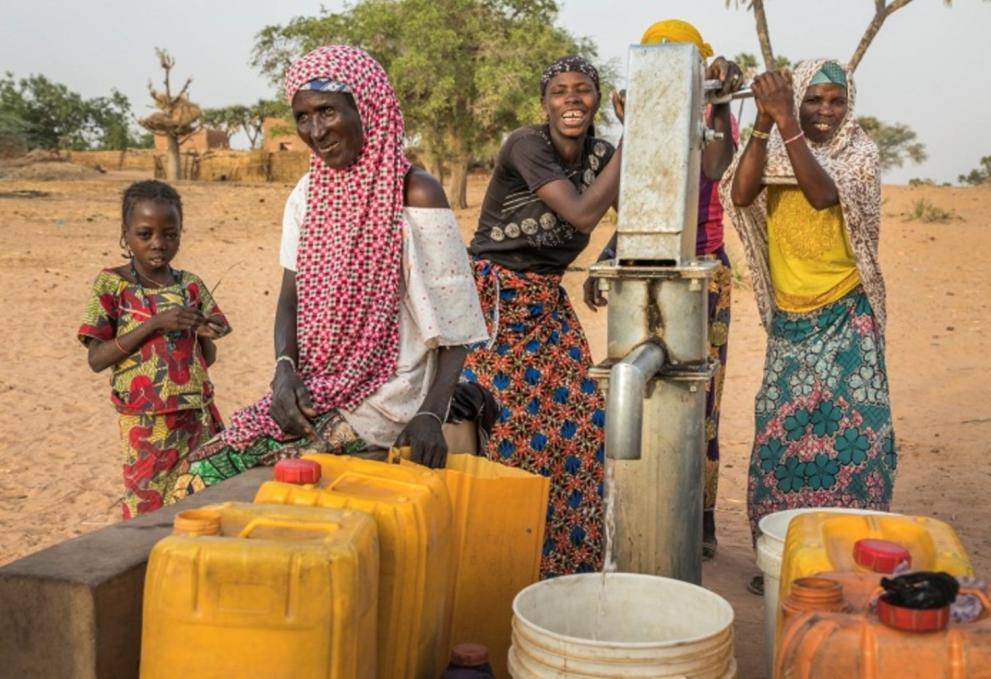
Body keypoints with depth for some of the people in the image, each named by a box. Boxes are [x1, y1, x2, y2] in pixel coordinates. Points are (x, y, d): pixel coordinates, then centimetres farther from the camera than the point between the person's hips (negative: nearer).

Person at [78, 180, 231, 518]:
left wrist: (205, 334, -9)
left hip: (198, 416, 4)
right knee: (147, 511, 1)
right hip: (147, 422, -4)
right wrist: (154, 324, -17)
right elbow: (97, 359, -9)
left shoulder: (190, 285, 7)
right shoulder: (111, 285, -3)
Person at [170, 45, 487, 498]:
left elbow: (455, 326, -12)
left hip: (386, 404, -6)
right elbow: (291, 298, 11)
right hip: (312, 392, 6)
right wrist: (285, 370, -9)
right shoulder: (308, 193, 7)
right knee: (201, 471, -3)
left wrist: (430, 415, -24)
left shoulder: (414, 196, -13)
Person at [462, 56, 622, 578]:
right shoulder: (526, 145, -15)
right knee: (505, 425, -7)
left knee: (576, 422, 4)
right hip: (496, 299, -7)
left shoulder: (600, 154, 5)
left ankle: (565, 553, 19)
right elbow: (582, 215, -25)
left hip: (548, 300, 7)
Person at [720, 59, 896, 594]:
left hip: (845, 320, -2)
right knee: (779, 436, 3)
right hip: (788, 321, 2)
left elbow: (823, 194, -25)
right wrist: (763, 123, -26)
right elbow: (739, 196, -18)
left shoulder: (860, 154, -4)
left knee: (847, 433, -4)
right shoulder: (772, 153, 3)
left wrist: (786, 122, -31)